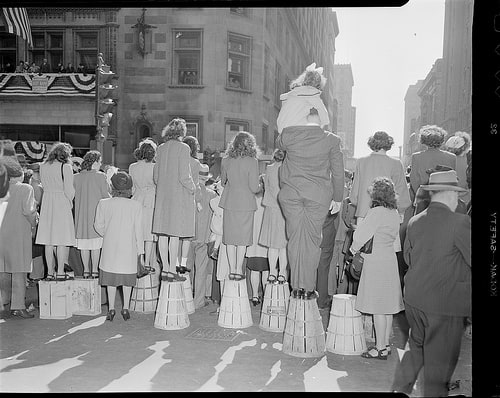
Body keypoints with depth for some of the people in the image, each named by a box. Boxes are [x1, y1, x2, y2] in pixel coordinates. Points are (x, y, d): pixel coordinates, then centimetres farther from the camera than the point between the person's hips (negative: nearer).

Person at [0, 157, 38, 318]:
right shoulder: (26, 188, -8)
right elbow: (28, 210, -17)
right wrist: (34, 222, 1)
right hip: (19, 232, -5)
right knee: (19, 270, -1)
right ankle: (18, 306, -1)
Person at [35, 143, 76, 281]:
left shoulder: (43, 166, 7)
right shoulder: (65, 167, -10)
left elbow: (44, 186, 9)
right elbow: (68, 189, -12)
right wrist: (70, 202, 4)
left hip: (47, 202, 5)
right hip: (62, 203, -5)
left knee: (48, 241, 8)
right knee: (62, 241, 0)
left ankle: (50, 273, 13)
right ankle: (60, 272, 2)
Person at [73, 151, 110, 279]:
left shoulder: (76, 177, 0)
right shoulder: (100, 176, -10)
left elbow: (74, 195, 3)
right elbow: (105, 194, -7)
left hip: (81, 212, 3)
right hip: (96, 211, -3)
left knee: (84, 244, 10)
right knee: (96, 243, 5)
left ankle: (86, 270, 14)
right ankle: (95, 270, 7)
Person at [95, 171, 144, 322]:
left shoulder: (103, 204, -6)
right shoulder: (136, 206, -8)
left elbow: (98, 225, 0)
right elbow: (138, 230, -5)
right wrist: (141, 251, 2)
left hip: (110, 247, 0)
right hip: (129, 247, 0)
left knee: (111, 275, 12)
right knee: (127, 276, 13)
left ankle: (111, 308, 15)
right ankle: (125, 308, 16)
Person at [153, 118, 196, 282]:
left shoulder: (161, 148, 6)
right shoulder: (183, 148, -11)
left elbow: (155, 175, 8)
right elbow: (184, 176, -16)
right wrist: (193, 188, 0)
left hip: (162, 195, 6)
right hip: (179, 195, -6)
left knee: (163, 234, 8)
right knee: (175, 234, -1)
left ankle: (165, 268, 16)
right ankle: (172, 270, 3)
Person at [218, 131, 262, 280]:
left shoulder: (225, 160, -2)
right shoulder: (252, 161, -12)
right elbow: (254, 187, -13)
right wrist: (259, 186, 9)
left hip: (229, 202, 3)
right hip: (245, 203, -3)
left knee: (230, 237, 11)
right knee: (242, 237, 8)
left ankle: (232, 270, 15)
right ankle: (239, 270, 12)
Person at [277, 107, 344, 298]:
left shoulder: (289, 134, -1)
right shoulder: (331, 140, -3)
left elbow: (279, 144, 24)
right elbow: (338, 172, 2)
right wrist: (337, 198, 11)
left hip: (290, 193, 1)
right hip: (318, 195, -1)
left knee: (295, 239, 7)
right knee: (312, 240, 5)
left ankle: (297, 287, 10)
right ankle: (308, 288, 7)